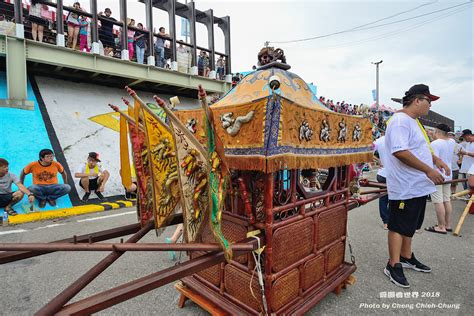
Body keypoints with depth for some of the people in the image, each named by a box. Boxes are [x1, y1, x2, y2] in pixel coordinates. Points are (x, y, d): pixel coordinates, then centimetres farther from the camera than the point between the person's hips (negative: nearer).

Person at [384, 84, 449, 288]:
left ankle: (406, 257, 34)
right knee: (399, 225, -1)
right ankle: (393, 266, 10)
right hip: (405, 187, -10)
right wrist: (428, 170, -22)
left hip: (418, 185, 10)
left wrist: (435, 160, 12)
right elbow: (400, 152, -28)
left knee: (409, 225, 20)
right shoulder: (400, 121, -18)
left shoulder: (414, 121, 16)